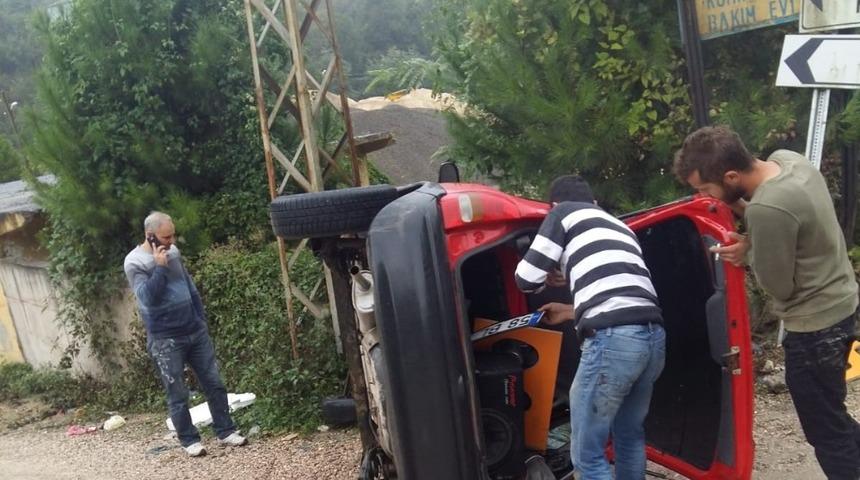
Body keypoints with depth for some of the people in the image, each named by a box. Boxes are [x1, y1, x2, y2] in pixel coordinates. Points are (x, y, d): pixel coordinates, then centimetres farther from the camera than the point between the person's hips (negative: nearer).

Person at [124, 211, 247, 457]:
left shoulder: (173, 252, 8)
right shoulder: (134, 262, -9)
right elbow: (148, 298, -21)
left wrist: (202, 320, 15)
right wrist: (160, 267, -22)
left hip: (195, 331, 6)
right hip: (165, 340, -5)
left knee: (214, 384, 7)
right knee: (177, 395, 4)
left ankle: (225, 431, 17)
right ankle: (189, 440, 18)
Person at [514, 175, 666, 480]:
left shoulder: (564, 214, 13)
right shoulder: (619, 226, 32)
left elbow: (527, 279, 7)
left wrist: (550, 277, 30)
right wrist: (572, 312, 46)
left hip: (615, 339, -8)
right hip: (654, 335, 8)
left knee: (587, 455, 3)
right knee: (630, 435, 26)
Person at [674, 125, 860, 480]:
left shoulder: (768, 209, -33)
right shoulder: (788, 159, -5)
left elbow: (779, 286, -22)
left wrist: (749, 250, -7)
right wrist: (742, 208, -5)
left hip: (815, 326, -10)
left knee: (826, 433, 8)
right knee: (832, 419, 25)